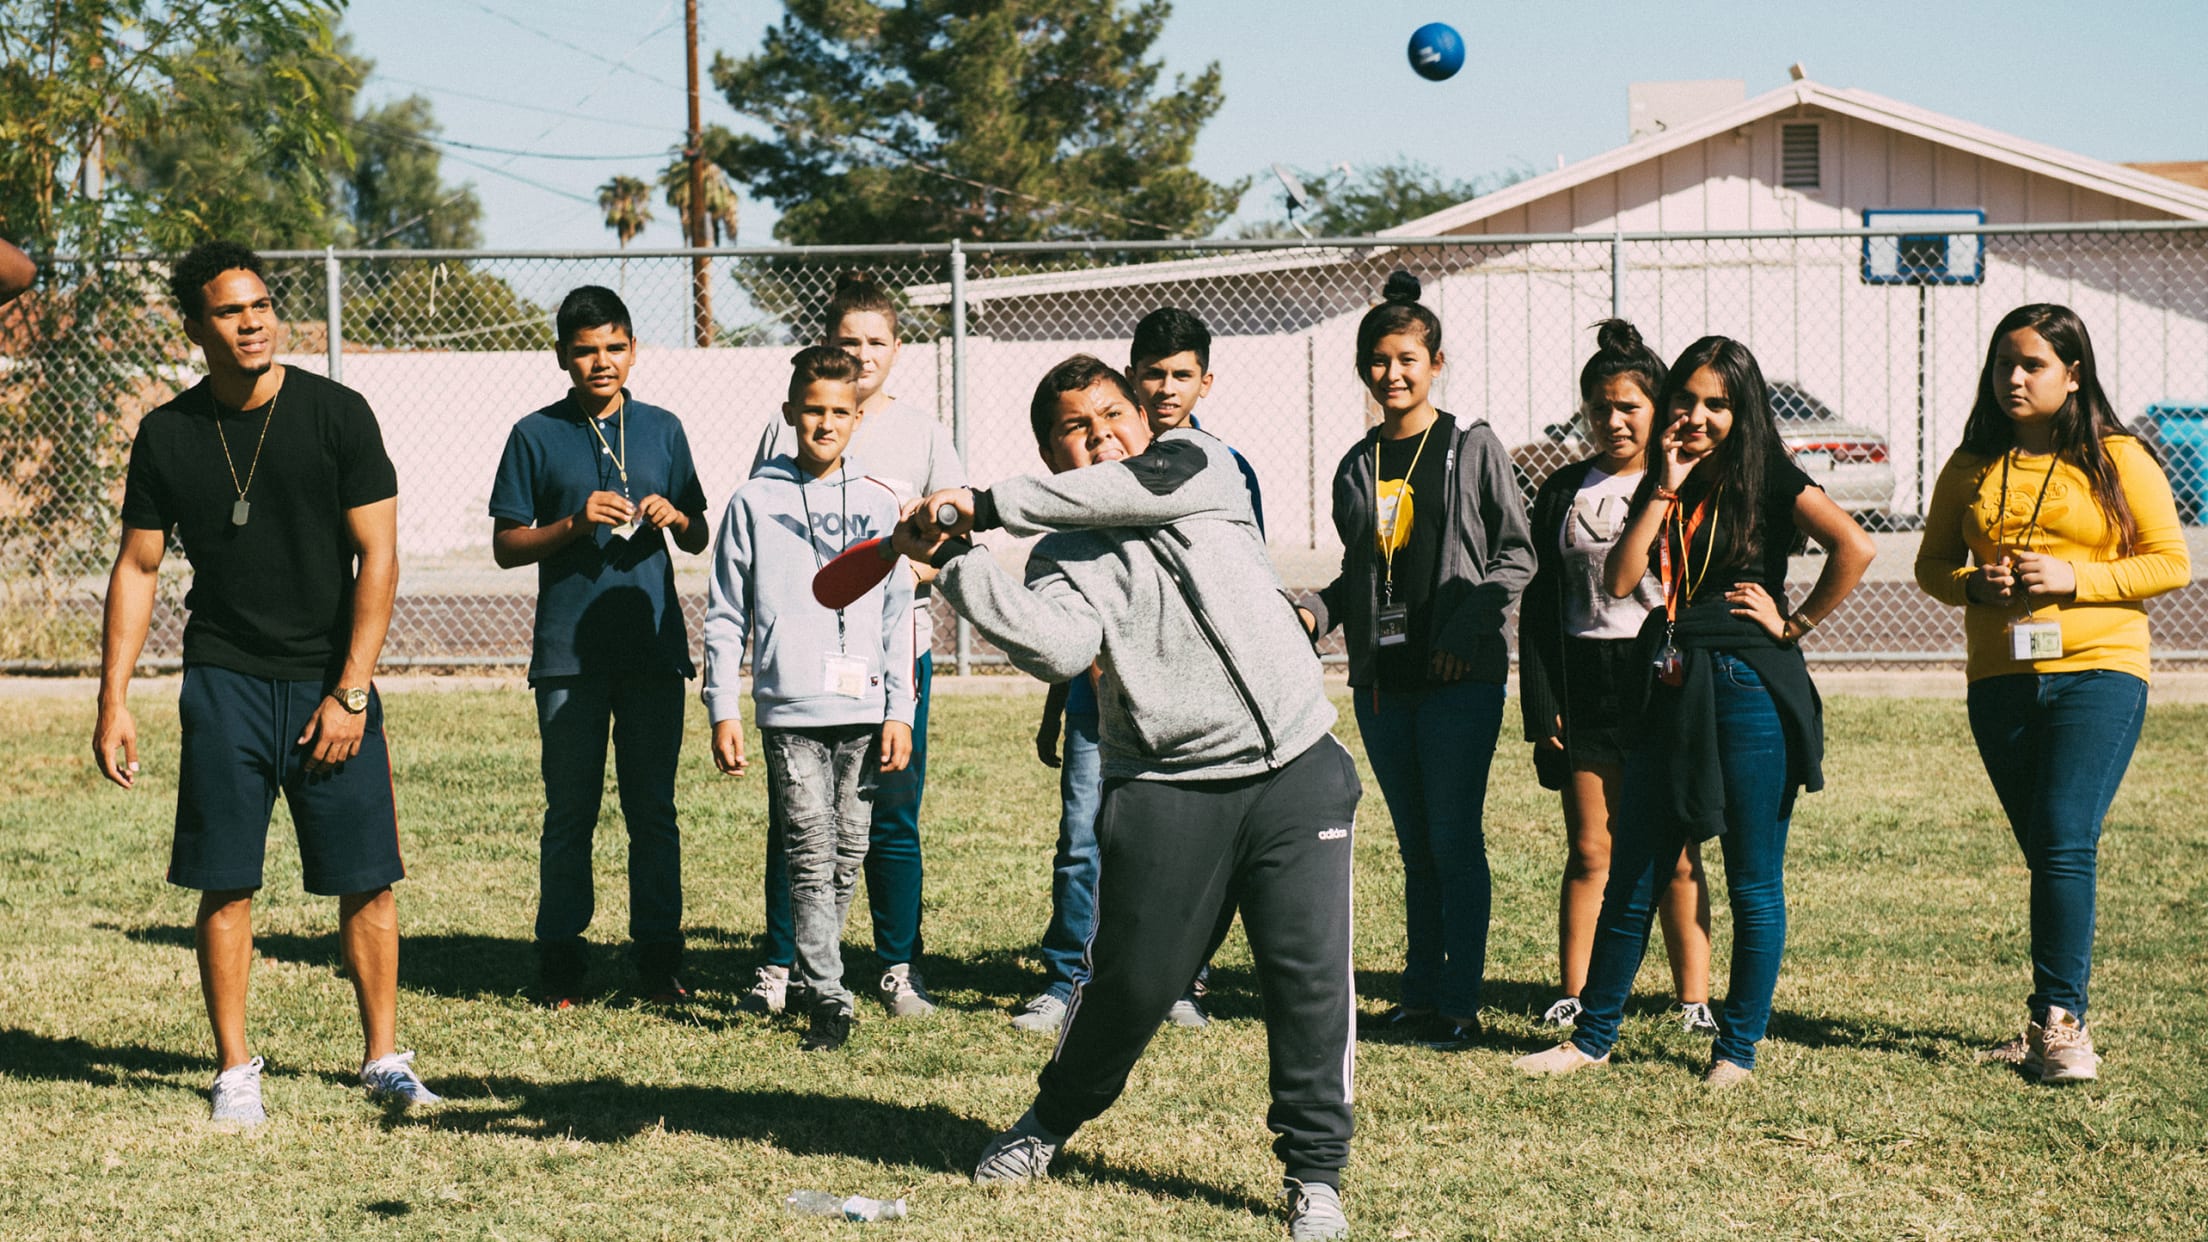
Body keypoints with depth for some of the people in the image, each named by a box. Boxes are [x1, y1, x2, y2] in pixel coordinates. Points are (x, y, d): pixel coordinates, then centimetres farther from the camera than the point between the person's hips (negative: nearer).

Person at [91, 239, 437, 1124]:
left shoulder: (336, 415, -3)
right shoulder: (168, 436, 3)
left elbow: (378, 558, -4)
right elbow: (137, 567, 9)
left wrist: (350, 694, -9)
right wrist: (113, 701, 3)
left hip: (330, 682, -1)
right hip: (225, 681, 1)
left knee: (368, 882, -2)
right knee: (225, 883, 0)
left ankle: (384, 1059, 11)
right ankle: (235, 1068, 11)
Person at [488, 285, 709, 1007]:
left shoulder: (662, 430, 12)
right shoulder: (536, 436, 4)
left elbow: (699, 538, 17)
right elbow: (506, 546, 3)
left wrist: (674, 517, -6)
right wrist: (576, 524, -13)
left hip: (654, 647, 2)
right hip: (569, 653, -2)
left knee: (654, 811, 3)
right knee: (569, 813, 1)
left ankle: (659, 955, 9)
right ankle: (561, 961, 8)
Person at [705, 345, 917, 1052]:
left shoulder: (878, 505, 10)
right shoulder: (755, 504, 5)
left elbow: (898, 616, 11)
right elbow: (724, 617, 7)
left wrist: (899, 711, 5)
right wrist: (723, 712, 2)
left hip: (863, 710, 2)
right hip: (789, 710, -2)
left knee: (849, 855, 6)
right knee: (809, 856, -8)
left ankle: (814, 968, 23)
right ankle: (827, 998, -10)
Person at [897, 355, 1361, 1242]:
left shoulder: (1198, 464, 8)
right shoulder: (1062, 558, 4)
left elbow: (1140, 485, -15)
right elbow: (1061, 649, -17)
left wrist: (983, 505, -12)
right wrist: (954, 563, -18)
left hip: (1295, 772, 0)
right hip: (1166, 793, 0)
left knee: (1311, 976, -7)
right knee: (1131, 980, 2)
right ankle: (1053, 1120, 30)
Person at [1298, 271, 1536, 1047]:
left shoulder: (1472, 448, -1)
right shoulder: (1357, 466, 12)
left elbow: (1516, 554, -1)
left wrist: (1465, 627, -13)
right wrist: (1314, 612, 0)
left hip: (1460, 675, -5)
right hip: (1382, 677, 5)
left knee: (1455, 839, -4)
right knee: (1415, 844, 10)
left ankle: (1460, 1003, 0)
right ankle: (1419, 997, 15)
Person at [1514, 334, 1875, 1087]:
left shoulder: (1768, 478, -3)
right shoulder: (1663, 487, 13)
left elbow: (1854, 546, -18)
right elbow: (1619, 581, -1)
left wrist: (1797, 623, -11)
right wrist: (1664, 490, -3)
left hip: (1749, 691, -6)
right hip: (1672, 692, 6)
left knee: (1753, 884, 2)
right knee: (1629, 875, 9)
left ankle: (1739, 1047, 11)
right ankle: (1593, 1037, 19)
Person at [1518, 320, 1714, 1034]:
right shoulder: (1562, 493, 11)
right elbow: (1538, 608, 9)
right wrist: (1541, 708, 2)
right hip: (1585, 687, 2)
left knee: (1674, 855, 1)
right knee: (1590, 853, 4)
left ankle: (1694, 1000, 6)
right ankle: (1574, 998, 10)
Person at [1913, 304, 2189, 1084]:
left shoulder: (2118, 461, 0)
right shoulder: (1971, 468, 11)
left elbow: (2172, 564, -1)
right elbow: (1931, 564, 17)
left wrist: (2075, 579, -14)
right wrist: (1975, 585, -6)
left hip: (2098, 672, -4)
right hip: (2001, 682, 4)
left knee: (2066, 843, -15)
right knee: (2044, 854, 7)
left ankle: (2058, 1018, -12)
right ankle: (2055, 1023, 13)